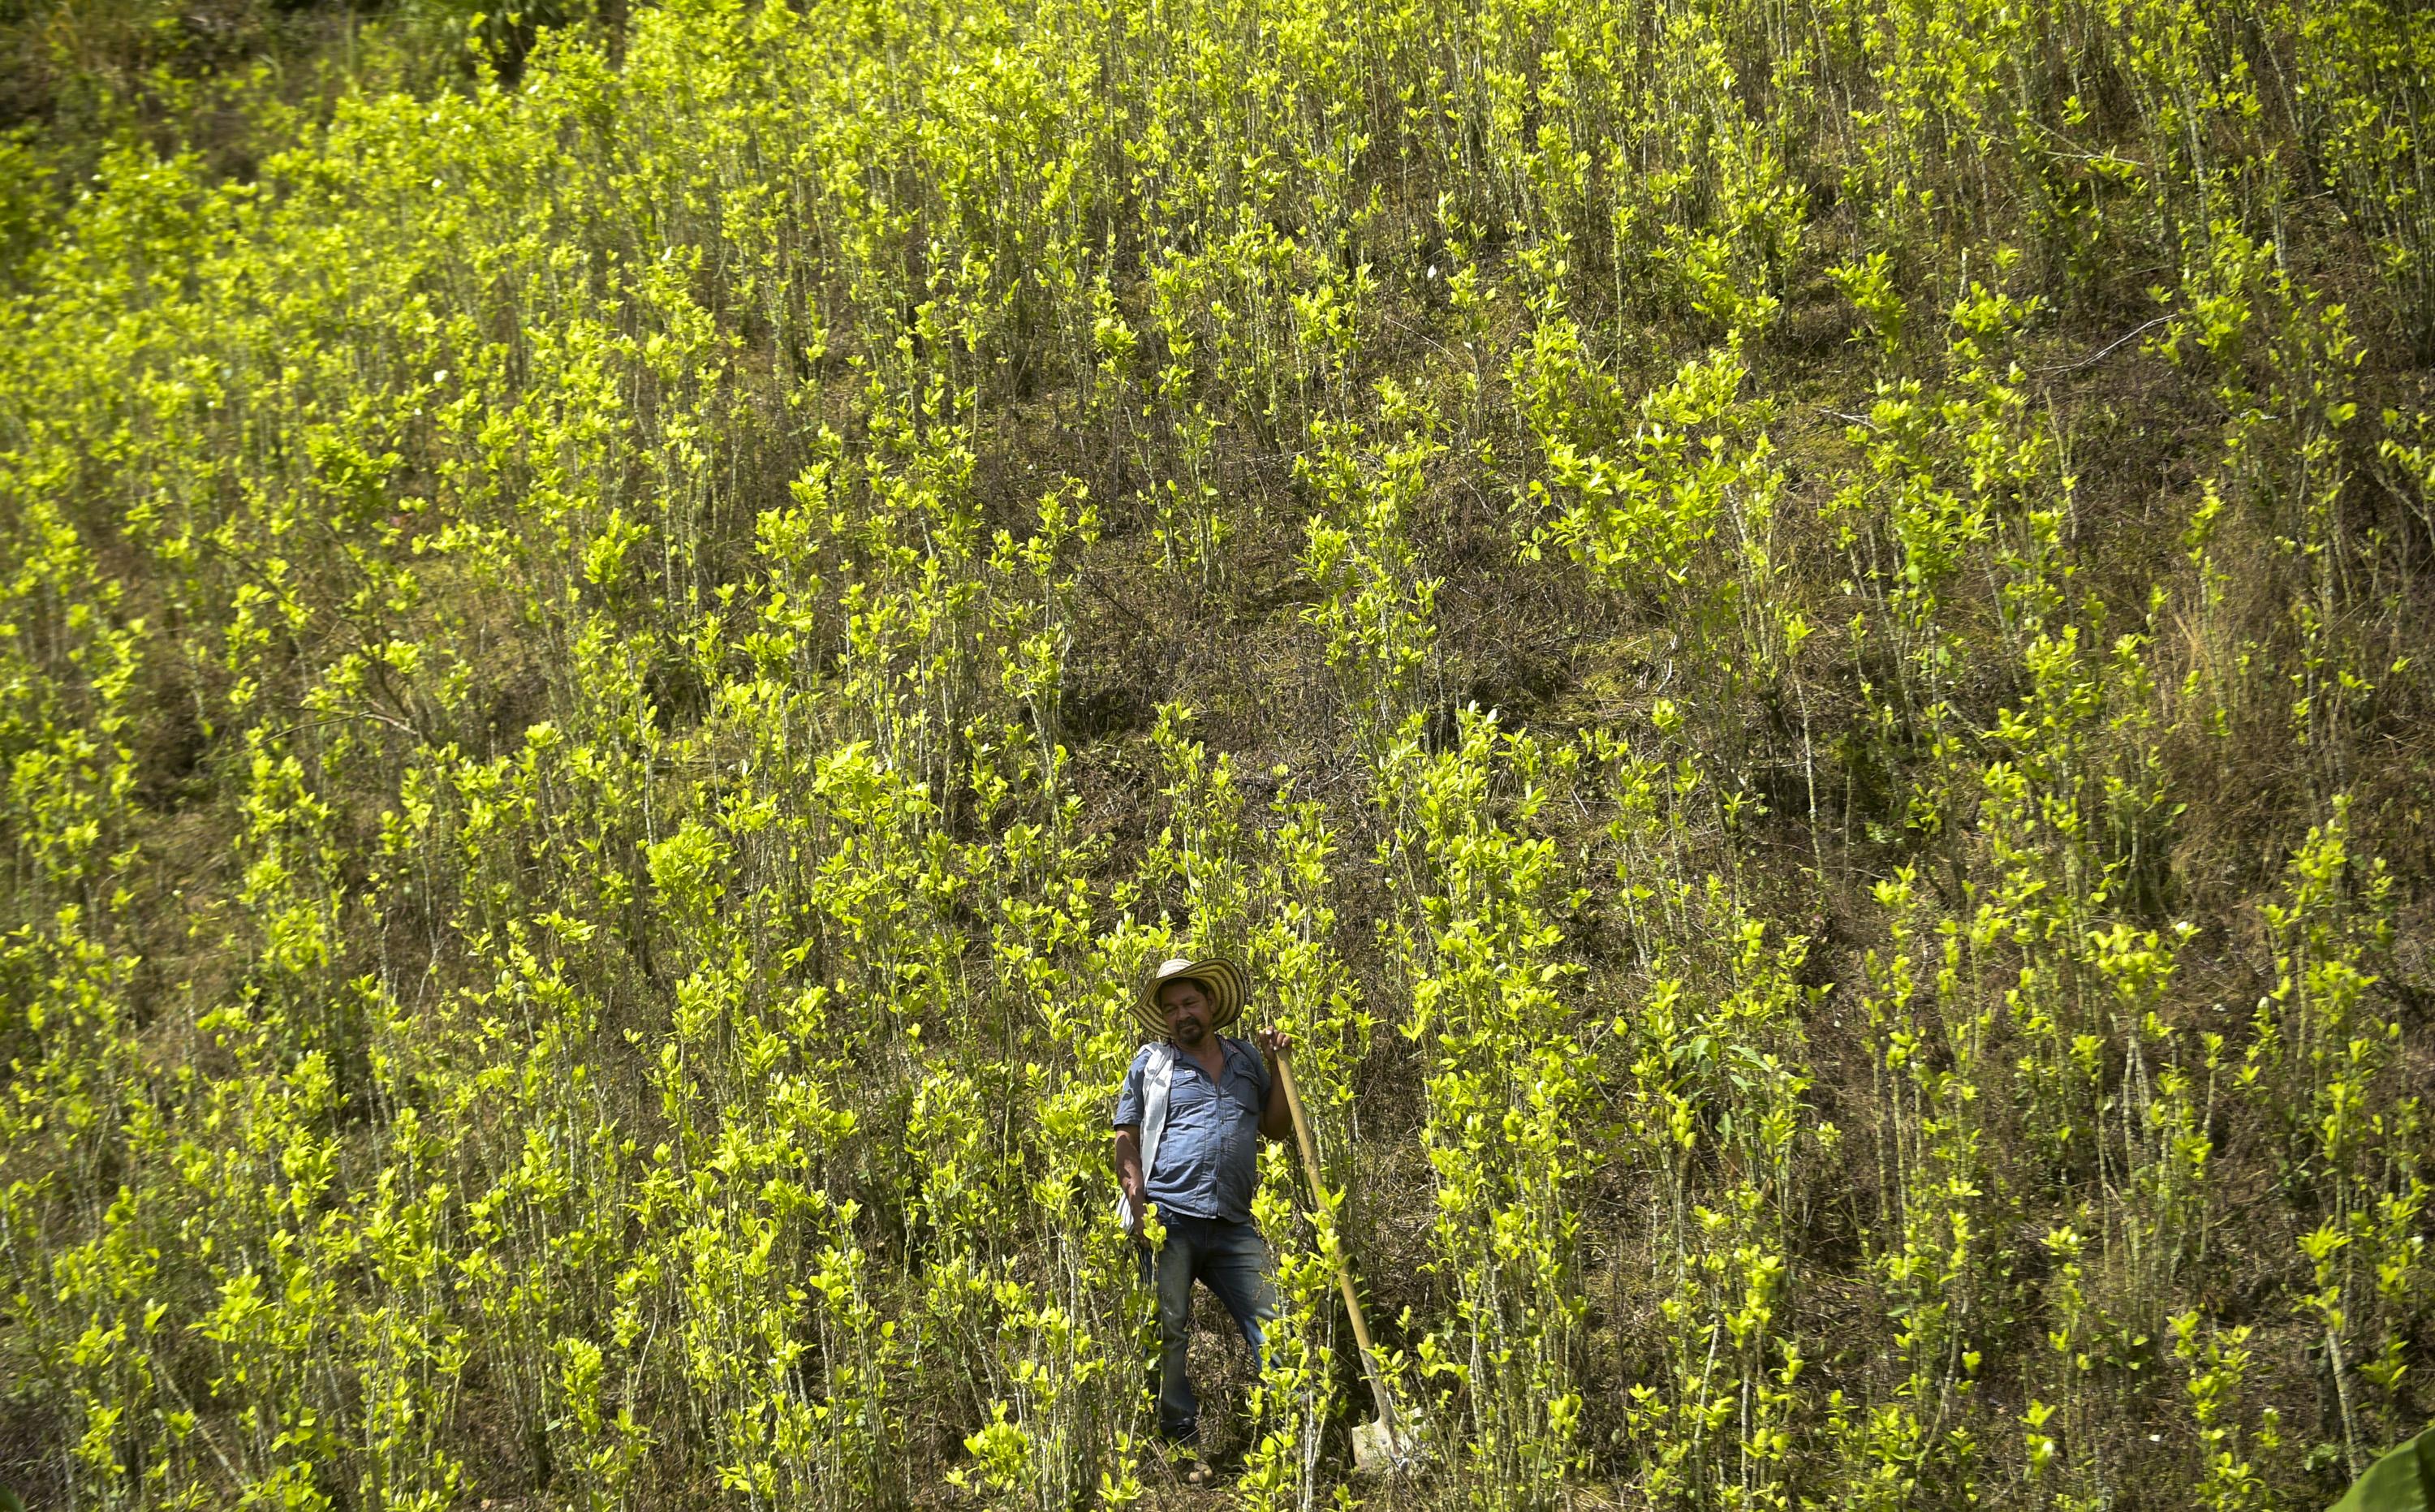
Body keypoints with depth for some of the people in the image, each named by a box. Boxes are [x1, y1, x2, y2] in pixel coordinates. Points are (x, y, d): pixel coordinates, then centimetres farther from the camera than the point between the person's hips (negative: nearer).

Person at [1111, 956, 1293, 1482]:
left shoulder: (1246, 1059, 19)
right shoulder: (1151, 1063, 11)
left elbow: (1277, 1128, 23)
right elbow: (1126, 1139, 8)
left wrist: (1276, 1068, 11)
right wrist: (1139, 1207, -6)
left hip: (1234, 1224, 2)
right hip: (1168, 1221, -2)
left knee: (1273, 1328, -3)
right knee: (1167, 1333, -5)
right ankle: (1183, 1445, 1)